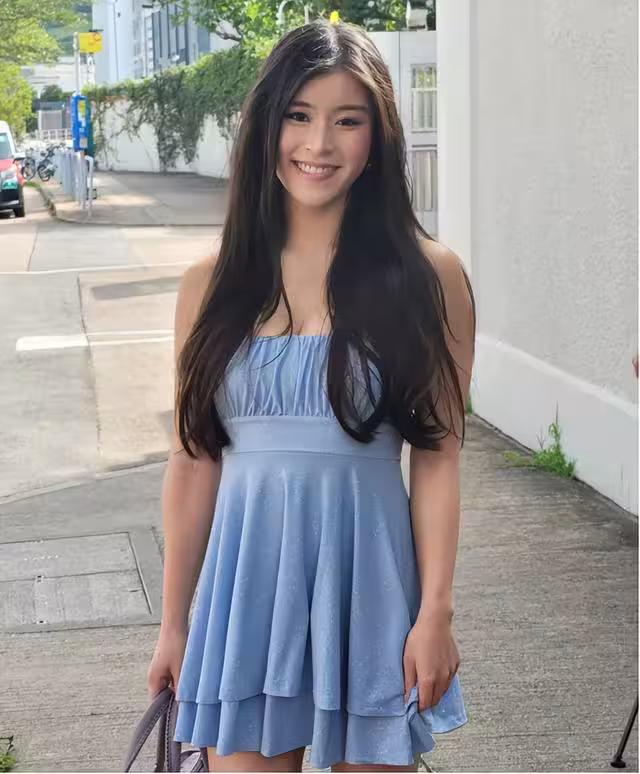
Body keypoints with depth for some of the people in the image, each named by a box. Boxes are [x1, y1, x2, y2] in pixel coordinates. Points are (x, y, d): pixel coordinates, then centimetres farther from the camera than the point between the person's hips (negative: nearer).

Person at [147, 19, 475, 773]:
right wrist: (174, 624, 9)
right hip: (248, 581, 2)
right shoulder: (212, 285, 3)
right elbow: (193, 462, 6)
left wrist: (435, 614, -7)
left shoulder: (426, 277, -3)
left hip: (371, 580, -1)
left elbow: (437, 458, -3)